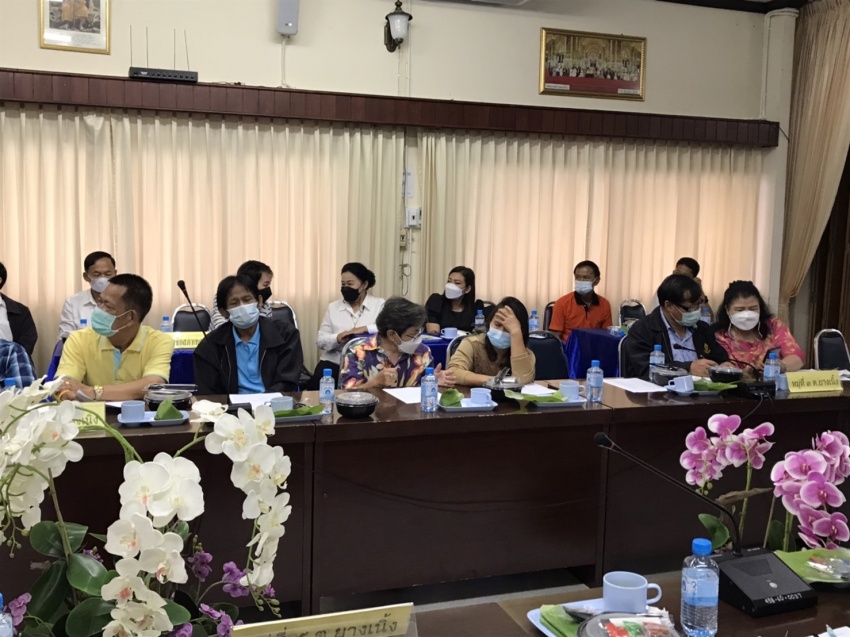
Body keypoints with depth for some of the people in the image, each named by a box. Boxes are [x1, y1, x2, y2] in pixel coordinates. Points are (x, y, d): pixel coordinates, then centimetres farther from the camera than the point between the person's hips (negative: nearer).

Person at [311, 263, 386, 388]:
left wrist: (365, 329, -21)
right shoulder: (333, 307, 13)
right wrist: (337, 339, -15)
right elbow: (320, 340, 8)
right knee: (315, 386, -24)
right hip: (335, 361, 3)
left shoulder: (379, 305, 4)